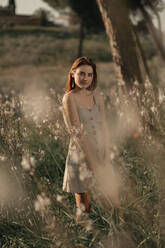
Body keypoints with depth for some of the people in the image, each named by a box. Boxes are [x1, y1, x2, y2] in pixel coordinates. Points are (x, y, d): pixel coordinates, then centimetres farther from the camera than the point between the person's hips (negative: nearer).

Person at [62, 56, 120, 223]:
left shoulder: (97, 95, 6)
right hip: (81, 157, -5)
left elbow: (103, 126, 2)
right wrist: (94, 164, -17)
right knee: (84, 207, 3)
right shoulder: (69, 98, -11)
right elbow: (77, 133, -15)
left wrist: (106, 157, -9)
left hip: (100, 155, 5)